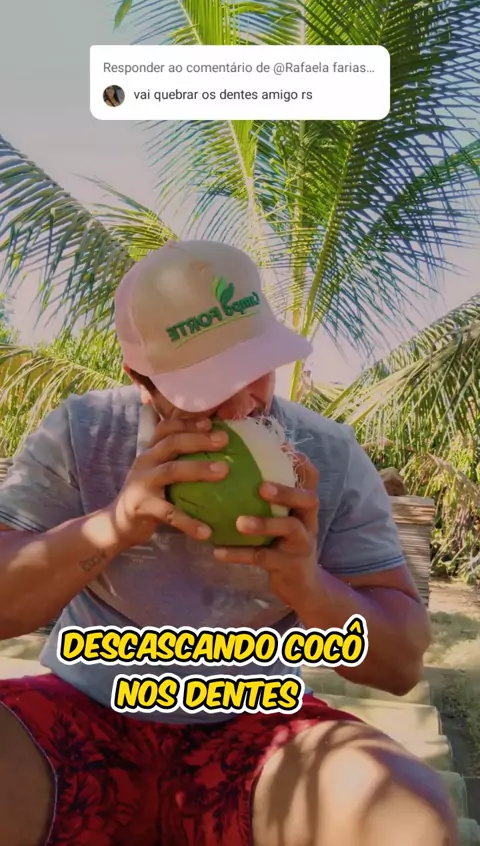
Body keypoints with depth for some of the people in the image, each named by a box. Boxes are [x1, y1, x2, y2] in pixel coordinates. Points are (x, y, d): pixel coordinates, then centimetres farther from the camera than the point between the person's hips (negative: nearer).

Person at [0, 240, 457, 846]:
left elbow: (402, 664, -4)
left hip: (245, 732, 1)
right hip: (81, 716, 0)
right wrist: (112, 526, -26)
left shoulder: (329, 459, -5)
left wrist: (310, 587, -25)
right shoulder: (76, 436, -5)